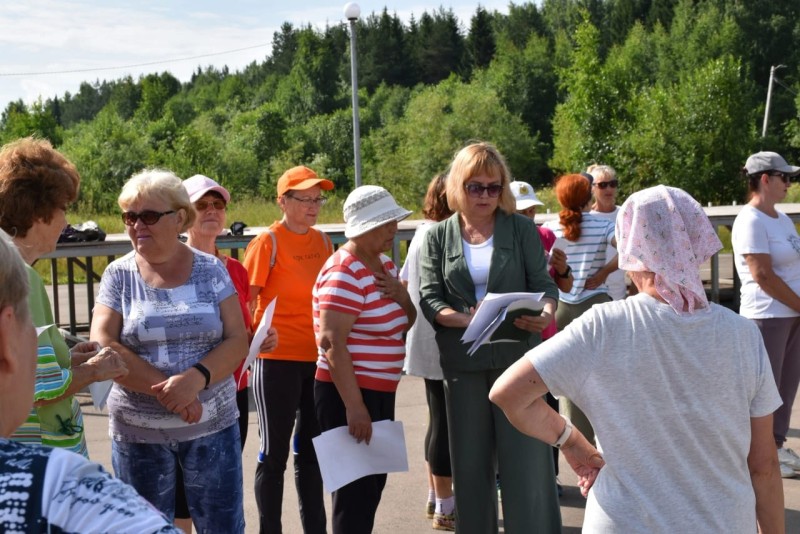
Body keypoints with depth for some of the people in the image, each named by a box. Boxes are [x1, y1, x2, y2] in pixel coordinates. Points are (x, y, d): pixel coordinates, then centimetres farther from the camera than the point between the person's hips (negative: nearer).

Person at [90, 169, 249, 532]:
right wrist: (165, 390, -20)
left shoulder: (211, 270, 0)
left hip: (212, 426, 0)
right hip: (138, 433, 0)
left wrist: (196, 377, -24)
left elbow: (237, 342, -5)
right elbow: (102, 346, -11)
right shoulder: (119, 274, -1)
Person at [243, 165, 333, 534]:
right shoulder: (268, 242, -9)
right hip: (278, 359, -6)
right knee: (275, 452, 2)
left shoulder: (322, 241, 8)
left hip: (318, 358, 6)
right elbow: (245, 300, -8)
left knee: (311, 449, 14)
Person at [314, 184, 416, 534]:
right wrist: (354, 407, -28)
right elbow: (332, 342, -24)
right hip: (348, 394, -9)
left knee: (374, 482, 16)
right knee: (357, 488, -4)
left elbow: (405, 323, 18)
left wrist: (401, 297, -5)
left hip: (381, 392, 9)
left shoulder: (383, 264, 10)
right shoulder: (344, 272, -17)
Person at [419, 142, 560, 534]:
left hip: (518, 357, -1)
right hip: (462, 363, 2)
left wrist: (547, 313, -23)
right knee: (470, 461, 10)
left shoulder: (521, 229, 3)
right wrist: (467, 319, -20)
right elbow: (429, 299, -1)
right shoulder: (437, 237, 5)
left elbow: (543, 283, 0)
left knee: (527, 459, -2)